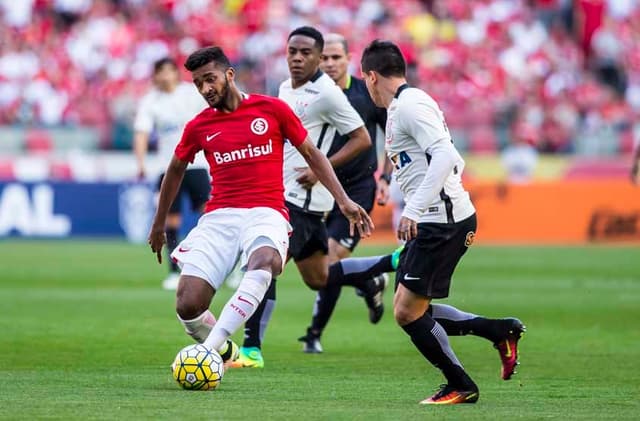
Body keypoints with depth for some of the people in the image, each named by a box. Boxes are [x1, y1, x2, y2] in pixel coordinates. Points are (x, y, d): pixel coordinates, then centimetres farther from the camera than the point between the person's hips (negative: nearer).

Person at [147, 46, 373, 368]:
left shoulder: (271, 109, 4)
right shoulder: (199, 126, 10)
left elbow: (311, 154, 13)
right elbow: (175, 170, 28)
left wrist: (343, 201, 6)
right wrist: (159, 224, 35)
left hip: (266, 213, -3)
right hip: (219, 217, 3)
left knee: (264, 261, -39)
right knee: (188, 306, -15)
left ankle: (209, 349, -45)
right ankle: (224, 352, 18)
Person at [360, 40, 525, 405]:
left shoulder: (409, 104, -12)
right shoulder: (406, 104, 19)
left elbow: (445, 157, -25)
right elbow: (455, 162, 25)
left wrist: (413, 210, -28)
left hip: (443, 221, -10)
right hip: (437, 221, 10)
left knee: (408, 312, -6)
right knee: (410, 311, 11)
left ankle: (461, 387, 5)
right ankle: (499, 330, 12)